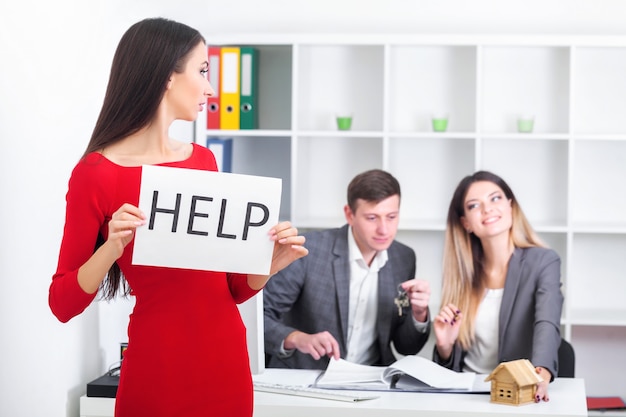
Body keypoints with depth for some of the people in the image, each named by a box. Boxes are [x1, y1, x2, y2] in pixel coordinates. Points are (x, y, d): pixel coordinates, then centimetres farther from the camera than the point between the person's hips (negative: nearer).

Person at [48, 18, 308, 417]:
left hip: (229, 366, 5)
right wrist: (112, 247, -23)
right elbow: (63, 304, -8)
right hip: (157, 372, -5)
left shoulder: (203, 160, 7)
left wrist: (270, 263, -7)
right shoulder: (97, 174, -9)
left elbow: (231, 288, 13)